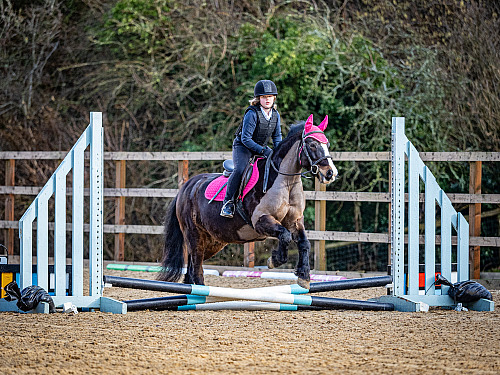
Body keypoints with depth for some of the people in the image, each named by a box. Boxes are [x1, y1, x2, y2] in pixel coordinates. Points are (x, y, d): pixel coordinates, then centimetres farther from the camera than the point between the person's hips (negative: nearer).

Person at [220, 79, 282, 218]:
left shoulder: (275, 115, -1)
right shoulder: (252, 114, -23)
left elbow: (277, 137, 11)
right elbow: (246, 139, -25)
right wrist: (263, 151, -28)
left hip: (262, 147, 7)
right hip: (242, 146, -7)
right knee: (240, 169, -32)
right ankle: (228, 203, -25)